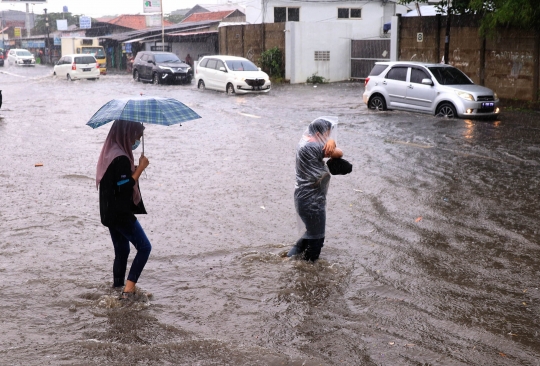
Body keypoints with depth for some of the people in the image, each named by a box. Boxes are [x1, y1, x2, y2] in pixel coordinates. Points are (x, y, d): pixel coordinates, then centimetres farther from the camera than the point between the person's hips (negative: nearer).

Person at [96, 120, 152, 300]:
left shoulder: (110, 152, 9)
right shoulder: (121, 158, -22)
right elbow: (126, 187, -22)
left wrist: (136, 168, 5)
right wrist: (141, 168, -16)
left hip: (110, 212, 9)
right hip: (121, 214, -9)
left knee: (121, 251, 17)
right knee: (144, 247, -2)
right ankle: (129, 288, -6)